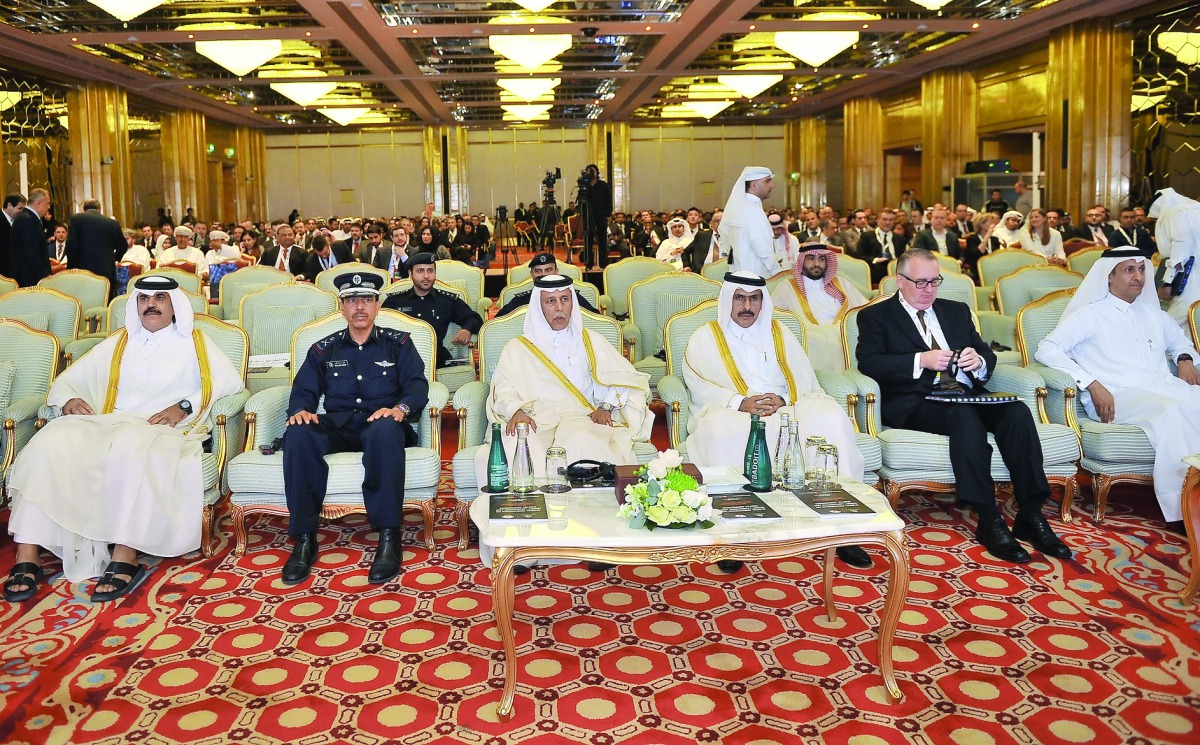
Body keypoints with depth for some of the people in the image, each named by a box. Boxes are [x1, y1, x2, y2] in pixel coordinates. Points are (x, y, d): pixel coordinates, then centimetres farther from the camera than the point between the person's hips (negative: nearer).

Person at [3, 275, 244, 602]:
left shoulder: (194, 343, 17)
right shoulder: (117, 343, 28)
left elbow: (230, 381, 1)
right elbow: (65, 381, 28)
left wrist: (184, 406, -11)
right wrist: (69, 400, 3)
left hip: (159, 431, -4)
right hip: (104, 426, 4)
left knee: (131, 447, -40)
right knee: (50, 443, -27)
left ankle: (125, 557, -39)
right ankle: (27, 557, -30)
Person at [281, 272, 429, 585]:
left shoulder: (398, 343, 14)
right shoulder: (323, 349, 21)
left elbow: (417, 384, 1)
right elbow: (303, 390, 13)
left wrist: (401, 408, -22)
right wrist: (300, 410, -12)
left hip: (380, 423, -2)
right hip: (338, 427, 3)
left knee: (385, 430, -41)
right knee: (298, 433, -32)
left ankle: (389, 538, -39)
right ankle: (304, 539, -29)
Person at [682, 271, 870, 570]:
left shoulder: (778, 333, 23)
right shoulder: (705, 337, 16)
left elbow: (803, 380, 11)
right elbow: (700, 387, 0)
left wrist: (783, 400, -12)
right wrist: (741, 403, -17)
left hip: (785, 410, 3)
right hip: (732, 413, -2)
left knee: (829, 415, -27)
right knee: (720, 431, -38)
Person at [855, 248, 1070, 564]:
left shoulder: (957, 311, 25)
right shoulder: (875, 316, 9)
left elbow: (987, 355, 20)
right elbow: (869, 362, -7)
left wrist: (979, 360, -5)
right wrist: (920, 360, -18)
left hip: (965, 394, 5)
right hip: (914, 404, -5)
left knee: (1017, 410, -25)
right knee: (965, 416, -36)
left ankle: (1030, 516, -24)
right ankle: (989, 522, -33)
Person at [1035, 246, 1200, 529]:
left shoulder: (1154, 314, 27)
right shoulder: (1089, 315, 9)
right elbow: (1046, 350, -3)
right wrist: (1092, 385, -13)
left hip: (1166, 388, 6)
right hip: (1118, 397, -5)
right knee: (1172, 409, -37)